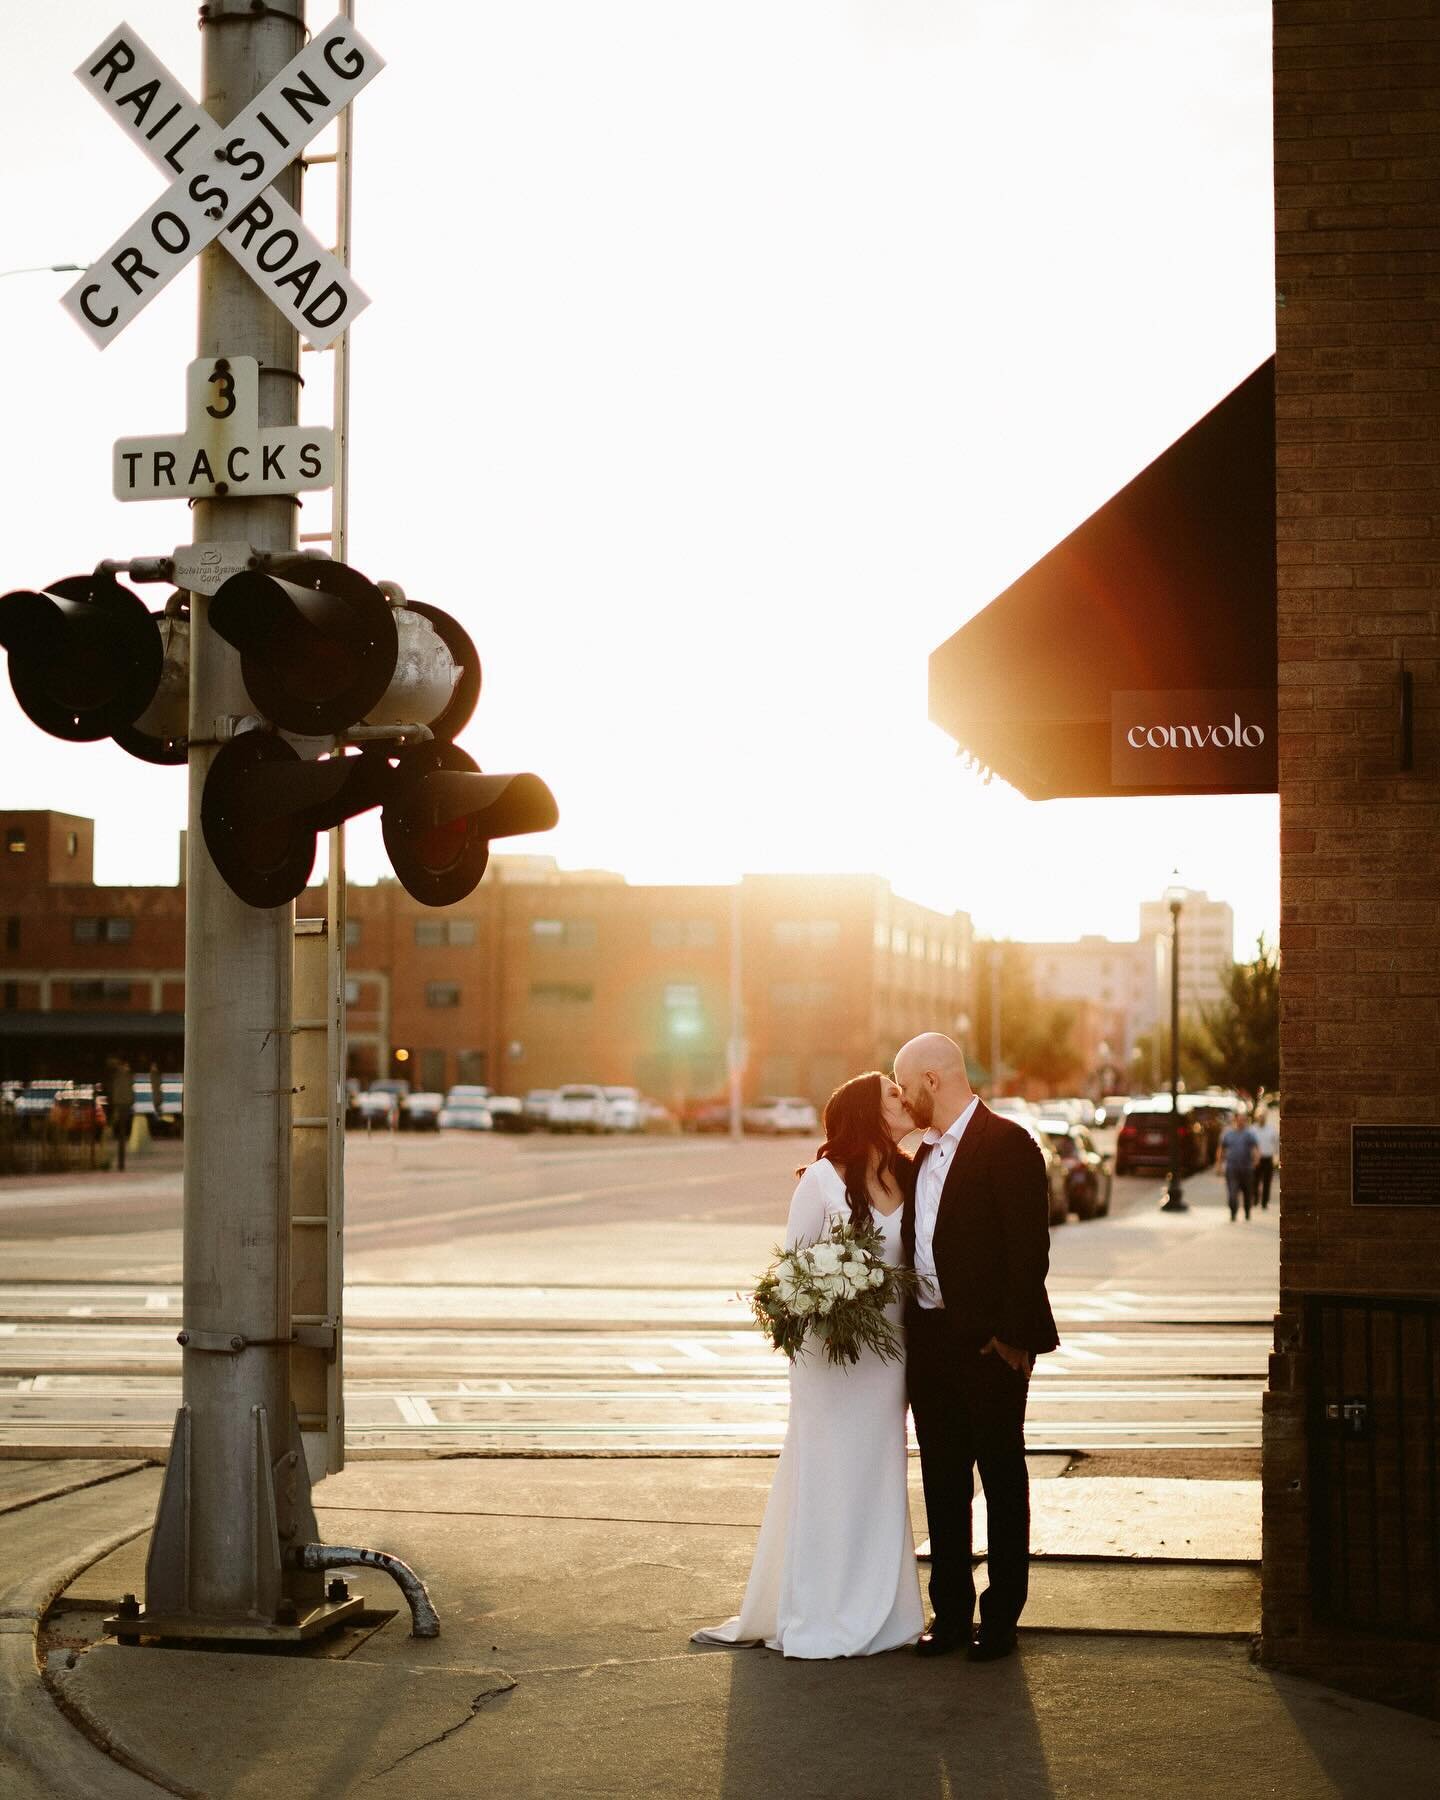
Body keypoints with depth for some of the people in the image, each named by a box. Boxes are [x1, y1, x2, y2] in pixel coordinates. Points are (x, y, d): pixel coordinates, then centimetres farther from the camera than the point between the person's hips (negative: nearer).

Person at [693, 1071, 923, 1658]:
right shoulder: (823, 1178, -7)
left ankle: (872, 1612, 20)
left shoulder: (909, 1179, 5)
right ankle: (811, 1616, 14)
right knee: (821, 1478, 3)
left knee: (876, 1478, 9)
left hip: (886, 1349, 4)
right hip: (827, 1346, -4)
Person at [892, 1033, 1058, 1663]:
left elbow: (1029, 1248, -16)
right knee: (942, 1482, 11)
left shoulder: (1007, 1144, -11)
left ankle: (1001, 1618, 13)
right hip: (929, 1339, 8)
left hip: (990, 1343, -8)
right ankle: (951, 1613, 20)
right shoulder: (925, 1153, 15)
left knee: (1002, 1480, 5)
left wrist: (1011, 1338, -18)